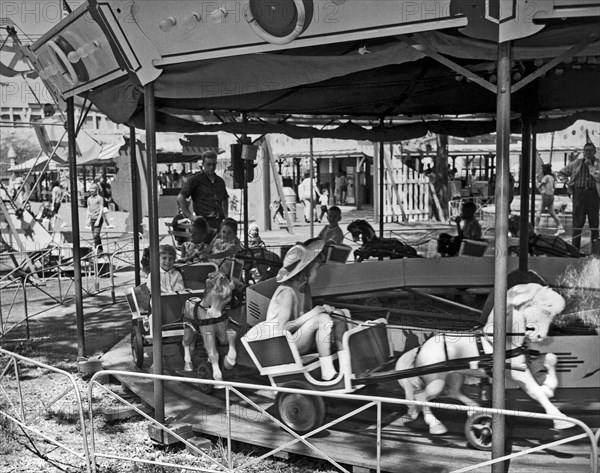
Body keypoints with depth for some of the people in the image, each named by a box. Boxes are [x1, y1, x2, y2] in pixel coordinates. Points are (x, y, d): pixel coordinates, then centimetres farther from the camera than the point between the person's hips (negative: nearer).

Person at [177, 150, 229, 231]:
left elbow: (225, 199, 34)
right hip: (204, 222, -6)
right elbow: (180, 198, -5)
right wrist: (191, 216, -9)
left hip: (219, 222, 6)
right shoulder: (195, 180, 0)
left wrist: (225, 215, 19)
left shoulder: (220, 181, 18)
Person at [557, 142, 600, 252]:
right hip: (579, 192, 1)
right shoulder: (576, 163, 12)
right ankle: (575, 247, -2)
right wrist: (568, 184, 7)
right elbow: (560, 173, 19)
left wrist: (590, 166, -9)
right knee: (577, 221, -3)